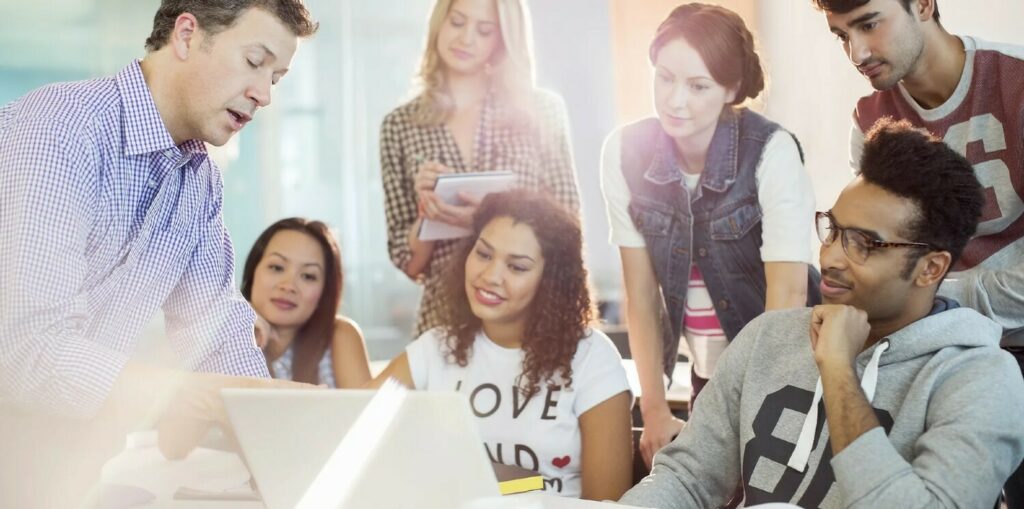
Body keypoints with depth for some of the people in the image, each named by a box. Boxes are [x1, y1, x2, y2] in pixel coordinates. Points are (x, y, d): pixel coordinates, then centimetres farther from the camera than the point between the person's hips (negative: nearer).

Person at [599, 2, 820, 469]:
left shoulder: (770, 150, -20)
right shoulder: (625, 152, -10)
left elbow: (788, 293, -22)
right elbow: (640, 291, -6)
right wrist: (654, 409, -9)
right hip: (707, 373, 4)